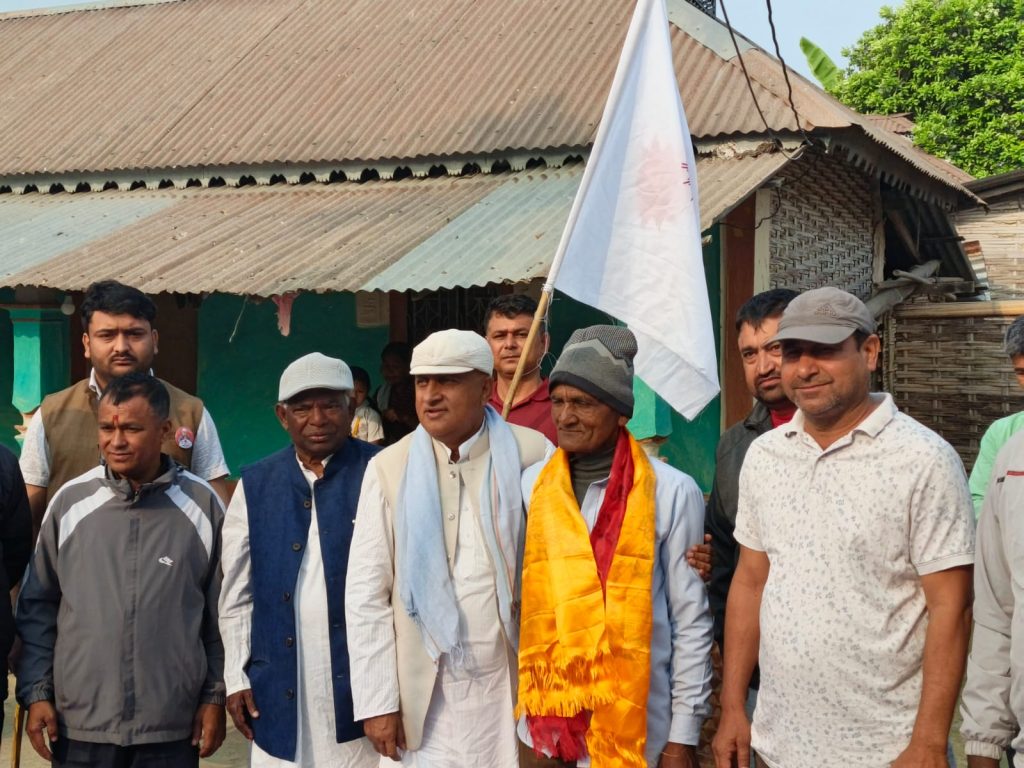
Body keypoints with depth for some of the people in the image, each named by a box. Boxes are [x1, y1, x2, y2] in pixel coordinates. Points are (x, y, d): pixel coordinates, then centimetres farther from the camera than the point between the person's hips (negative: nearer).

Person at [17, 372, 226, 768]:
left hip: (173, 726, 0)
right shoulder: (71, 501, 0)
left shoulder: (202, 505, -2)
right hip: (79, 722, 1)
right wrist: (36, 691, 3)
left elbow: (222, 613, 4)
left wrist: (216, 695, 3)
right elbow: (37, 606, 7)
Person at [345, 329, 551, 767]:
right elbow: (366, 594, -2)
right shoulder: (389, 468, -2)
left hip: (515, 686, 0)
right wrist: (377, 702, -6)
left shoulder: (532, 456, -5)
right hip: (424, 696, 1)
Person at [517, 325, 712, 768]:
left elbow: (691, 622, -4)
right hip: (544, 723, 3)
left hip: (637, 730, -3)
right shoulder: (530, 486, 3)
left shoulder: (672, 493, -7)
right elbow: (521, 602, 8)